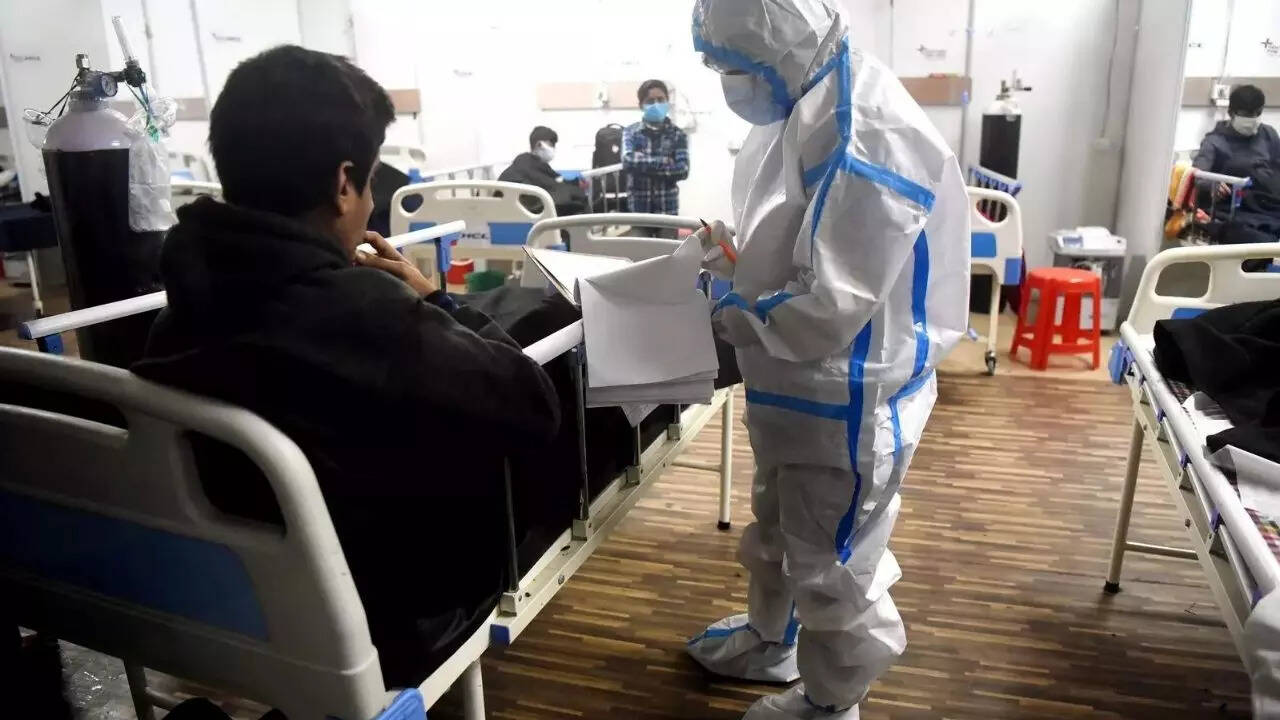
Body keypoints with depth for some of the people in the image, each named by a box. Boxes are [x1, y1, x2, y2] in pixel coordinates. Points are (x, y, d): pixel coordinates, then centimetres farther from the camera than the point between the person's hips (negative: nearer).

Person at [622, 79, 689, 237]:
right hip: (639, 209, 0)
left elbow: (682, 170, -10)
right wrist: (664, 162, -14)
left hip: (667, 209, 0)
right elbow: (628, 161, -14)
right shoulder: (631, 132, 4)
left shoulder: (678, 135, 4)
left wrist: (644, 165, -13)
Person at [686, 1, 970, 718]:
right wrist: (738, 261, -2)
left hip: (846, 398, -9)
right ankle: (771, 639, 52)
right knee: (777, 529, 27)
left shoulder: (866, 137, -28)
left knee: (833, 566, 11)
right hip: (795, 383, 9)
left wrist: (738, 318, -16)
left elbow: (832, 307, -30)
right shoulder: (806, 109, 2)